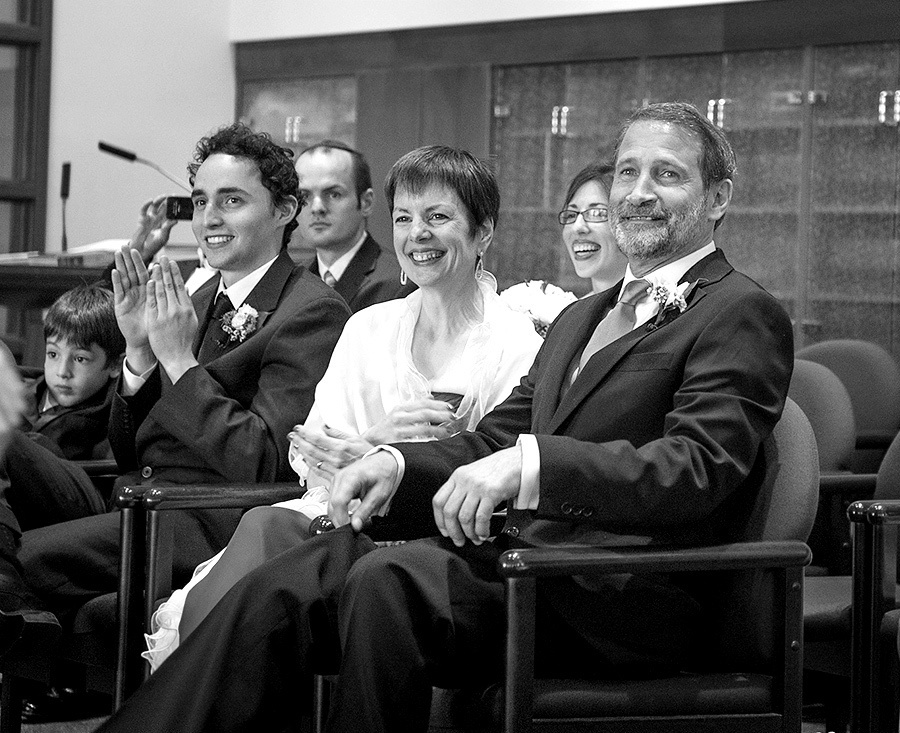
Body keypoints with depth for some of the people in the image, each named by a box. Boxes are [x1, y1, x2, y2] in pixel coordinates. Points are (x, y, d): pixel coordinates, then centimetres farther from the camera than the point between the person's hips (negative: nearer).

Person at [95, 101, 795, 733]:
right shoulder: (581, 317, 28)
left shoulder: (743, 315, 0)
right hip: (526, 553, 7)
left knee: (390, 577, -30)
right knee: (285, 585, -13)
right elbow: (493, 437, 22)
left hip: (626, 598, -7)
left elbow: (699, 468, -15)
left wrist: (531, 463, -28)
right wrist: (396, 464, 1)